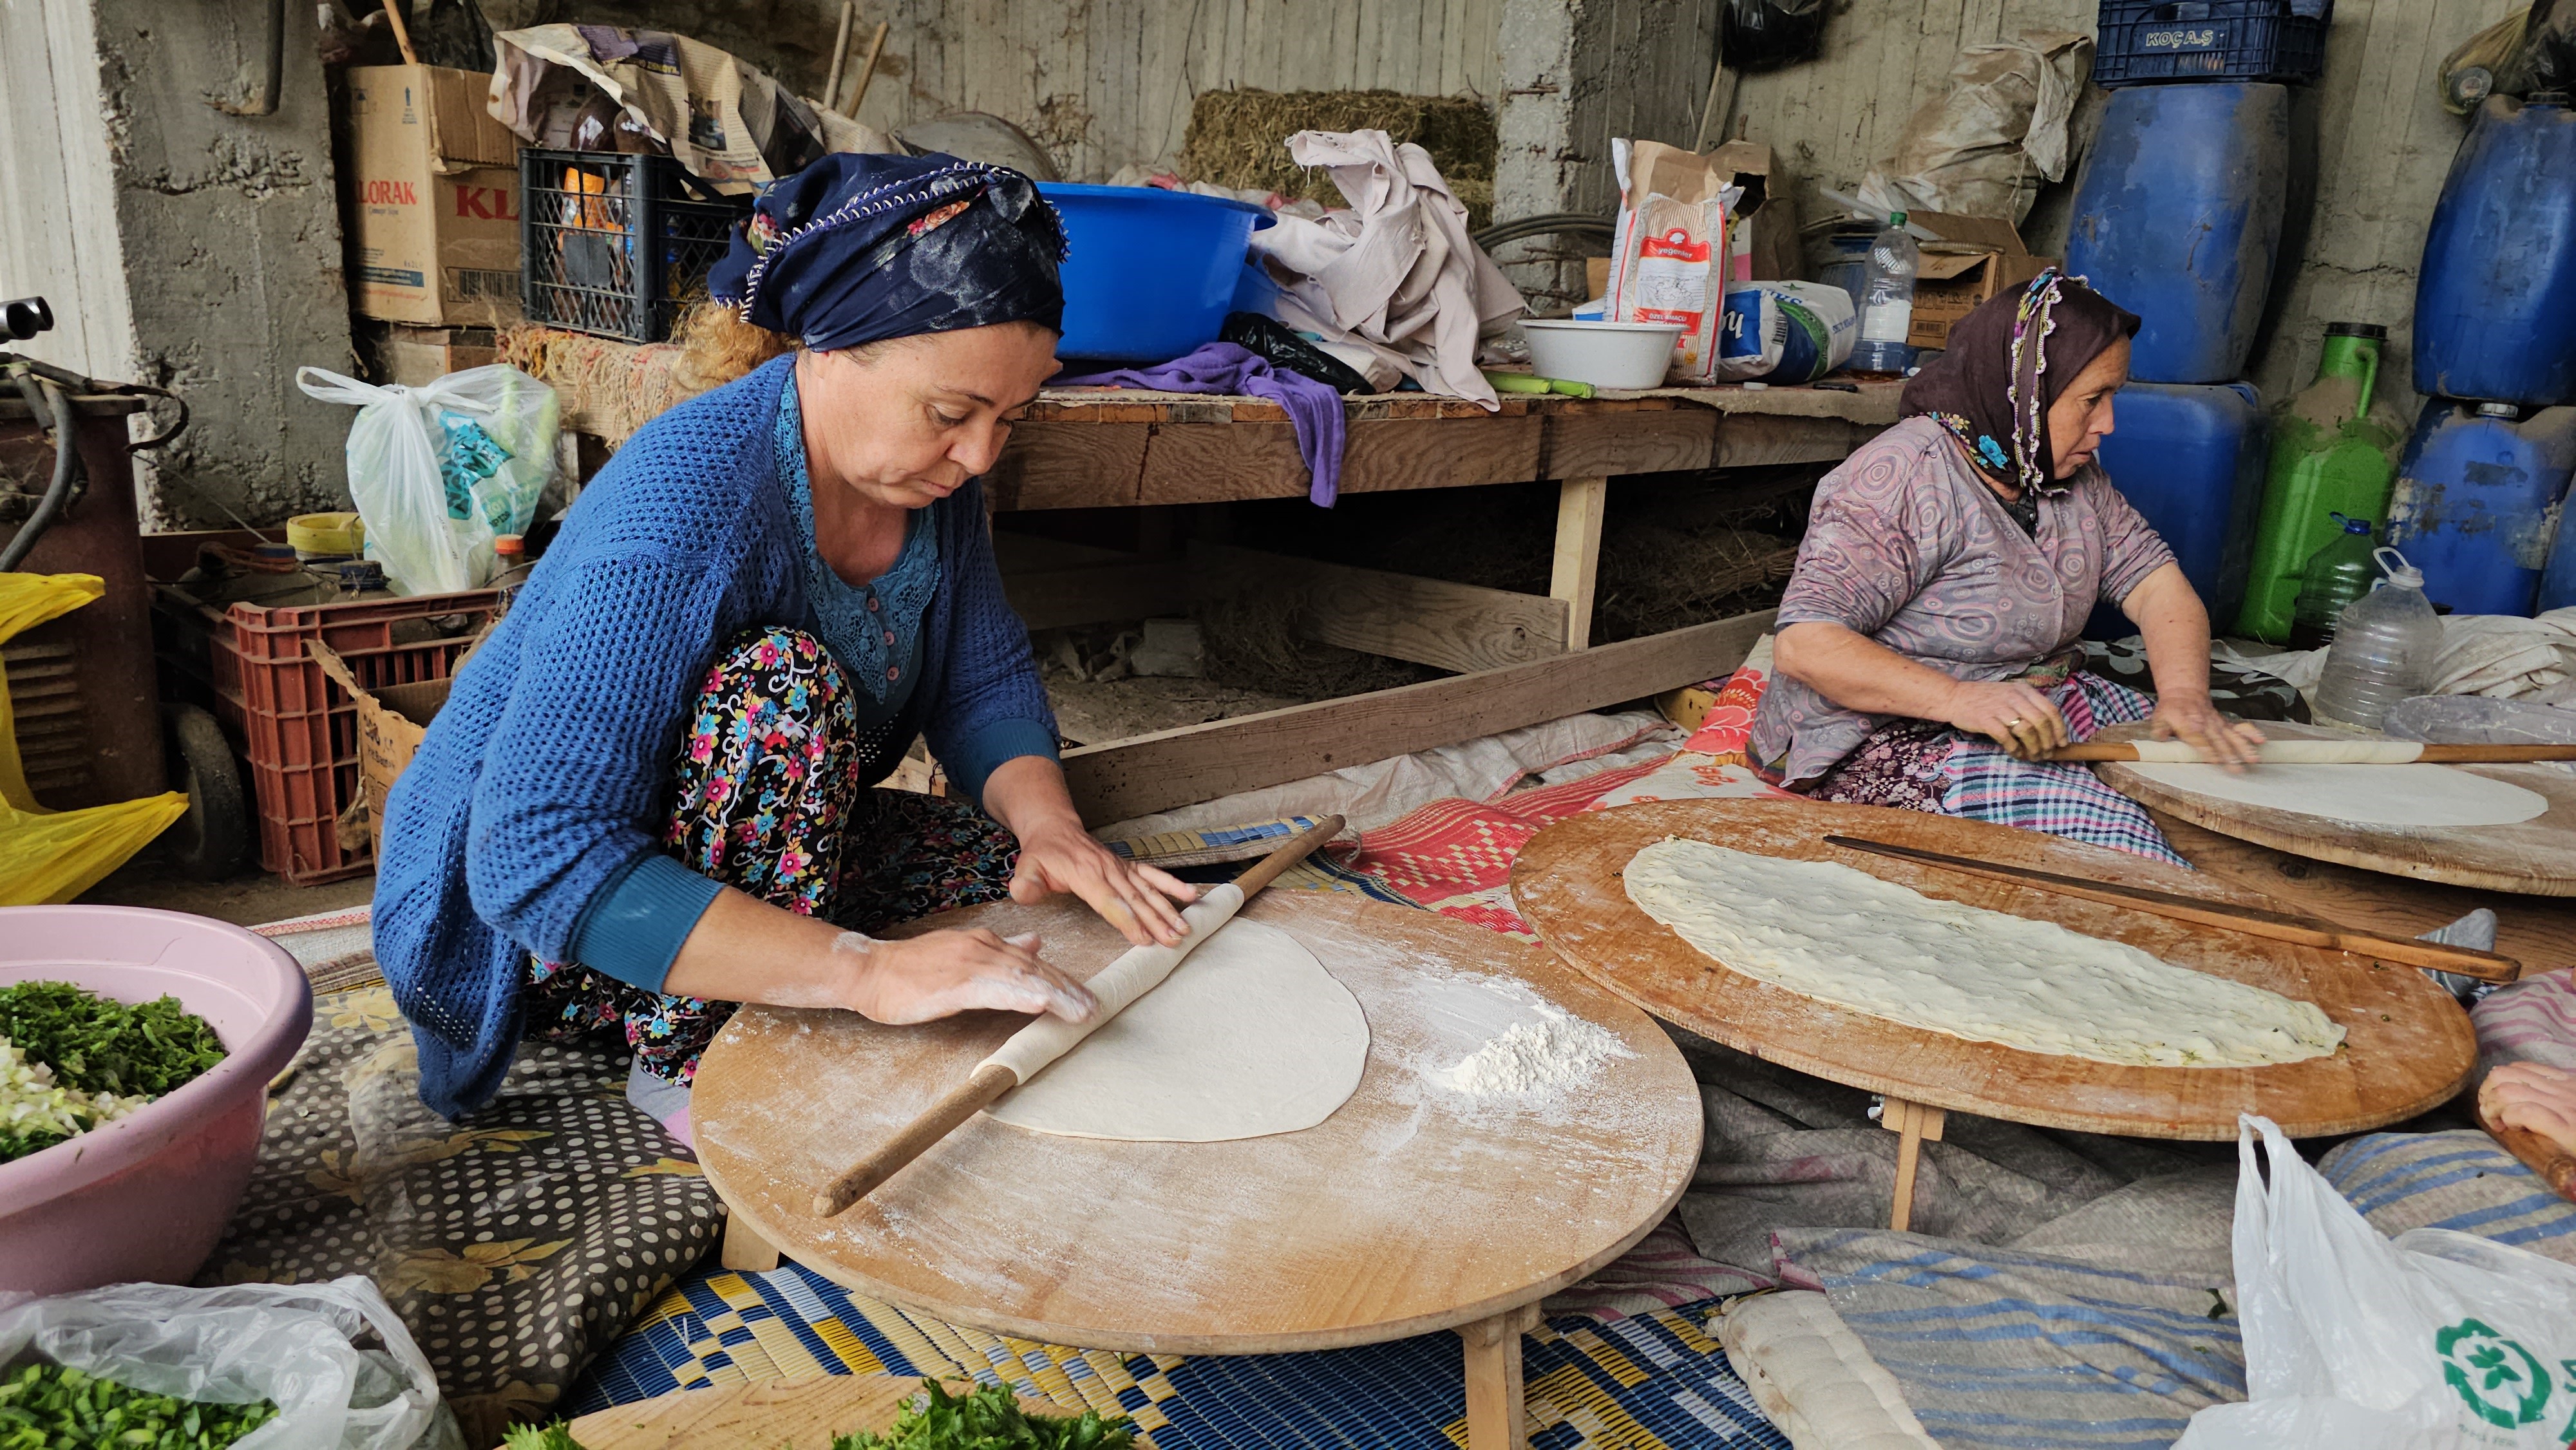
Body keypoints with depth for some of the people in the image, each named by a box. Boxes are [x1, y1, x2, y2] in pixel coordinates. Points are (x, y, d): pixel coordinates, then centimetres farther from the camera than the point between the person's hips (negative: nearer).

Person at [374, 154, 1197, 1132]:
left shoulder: (927, 465, -10)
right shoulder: (686, 502, -33)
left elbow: (987, 676, 1)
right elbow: (536, 859, -38)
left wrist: (1050, 823, -21)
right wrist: (865, 970, -45)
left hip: (769, 854, 7)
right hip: (530, 907, -7)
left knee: (1057, 896, -8)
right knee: (784, 680, -33)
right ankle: (696, 1064, -16)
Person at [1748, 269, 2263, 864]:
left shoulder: (2072, 471, 9)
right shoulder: (1901, 479, -19)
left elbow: (2154, 580, 4)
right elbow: (1803, 644, -27)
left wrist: (2185, 697, -17)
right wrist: (1960, 698, -39)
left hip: (2043, 710, 9)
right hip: (1897, 738, -9)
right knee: (2104, 830, -29)